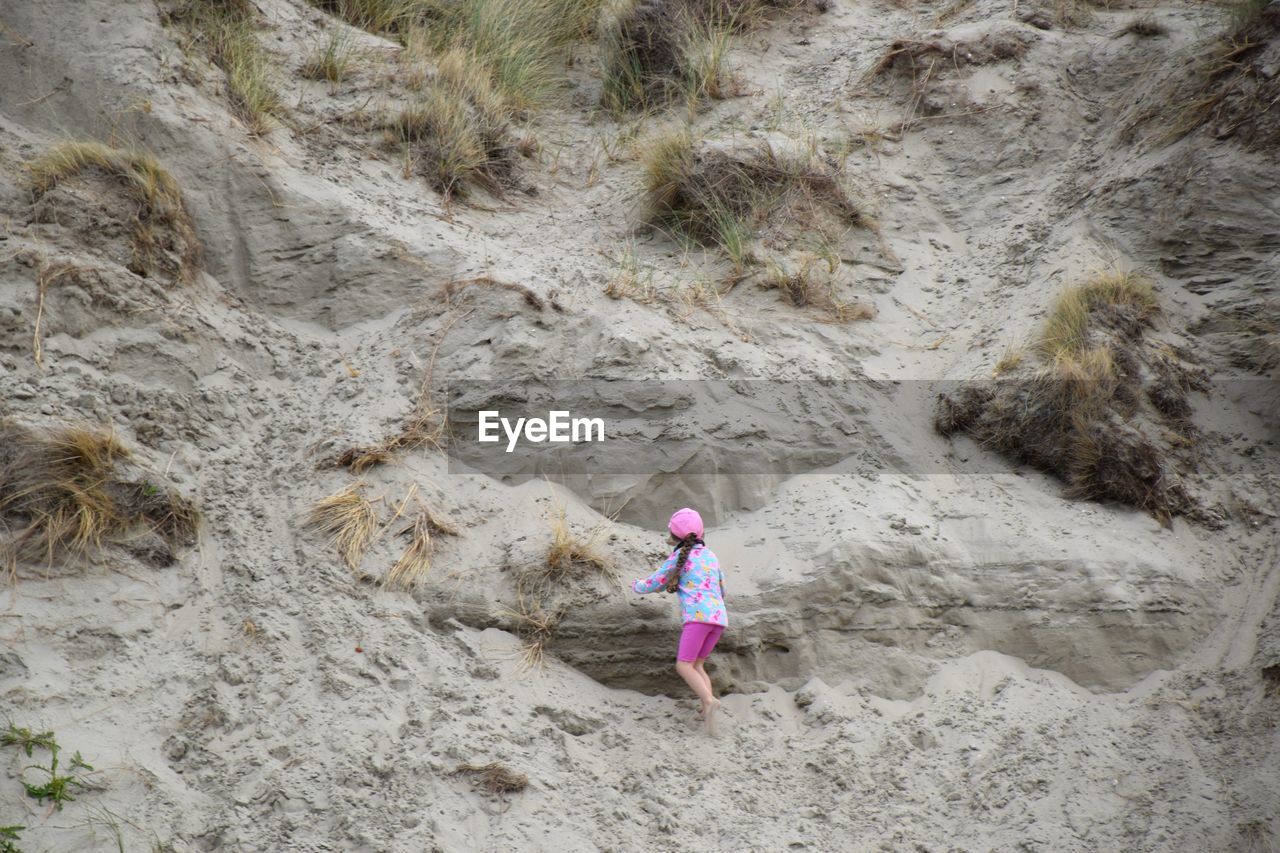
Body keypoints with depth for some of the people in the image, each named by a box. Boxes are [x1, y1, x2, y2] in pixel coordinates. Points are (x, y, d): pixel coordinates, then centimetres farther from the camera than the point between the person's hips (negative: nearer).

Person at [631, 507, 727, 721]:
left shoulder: (679, 557, 5)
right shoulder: (710, 555, 22)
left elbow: (652, 584, 12)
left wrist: (636, 585, 33)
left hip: (699, 615, -6)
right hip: (719, 616, 6)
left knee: (684, 666, -7)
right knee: (696, 665, 12)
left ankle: (709, 701, -28)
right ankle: (707, 706, -5)